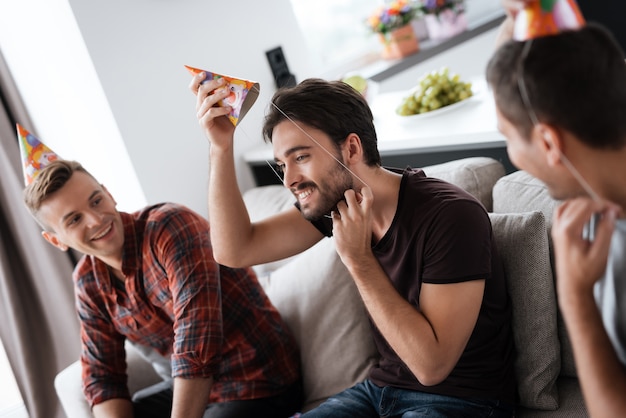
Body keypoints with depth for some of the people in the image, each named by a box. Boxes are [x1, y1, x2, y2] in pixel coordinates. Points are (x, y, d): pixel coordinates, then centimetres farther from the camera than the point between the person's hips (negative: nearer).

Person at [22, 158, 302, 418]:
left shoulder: (170, 226, -22)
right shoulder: (87, 282, 1)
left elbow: (197, 334, -31)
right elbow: (101, 376, 5)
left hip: (258, 386, -7)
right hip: (190, 387, 7)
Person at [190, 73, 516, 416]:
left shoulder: (452, 215, -22)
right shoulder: (334, 198, -3)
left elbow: (431, 365, -25)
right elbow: (235, 250, -4)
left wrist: (359, 259, -24)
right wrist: (221, 146, -12)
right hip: (381, 389, 6)